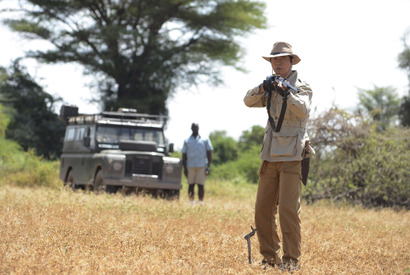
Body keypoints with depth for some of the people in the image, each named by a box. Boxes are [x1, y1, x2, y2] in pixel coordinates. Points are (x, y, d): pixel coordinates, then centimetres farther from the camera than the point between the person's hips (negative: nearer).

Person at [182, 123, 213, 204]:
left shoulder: (205, 140, 10)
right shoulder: (187, 141, 13)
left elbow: (209, 153, 7)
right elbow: (184, 155, 11)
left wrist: (208, 166, -3)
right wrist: (185, 168, 1)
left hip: (202, 166, -1)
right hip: (190, 166, 1)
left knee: (201, 185, -5)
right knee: (191, 185, 1)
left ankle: (200, 203, -2)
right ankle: (191, 203, 6)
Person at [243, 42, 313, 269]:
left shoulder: (301, 86, -1)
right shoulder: (271, 87, 17)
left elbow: (304, 111, -19)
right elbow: (249, 101, 4)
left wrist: (287, 93, -33)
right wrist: (262, 89, -15)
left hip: (291, 156, -6)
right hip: (270, 156, 6)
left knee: (288, 209, -12)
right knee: (263, 209, 5)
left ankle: (292, 259, -7)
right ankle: (270, 257, 13)